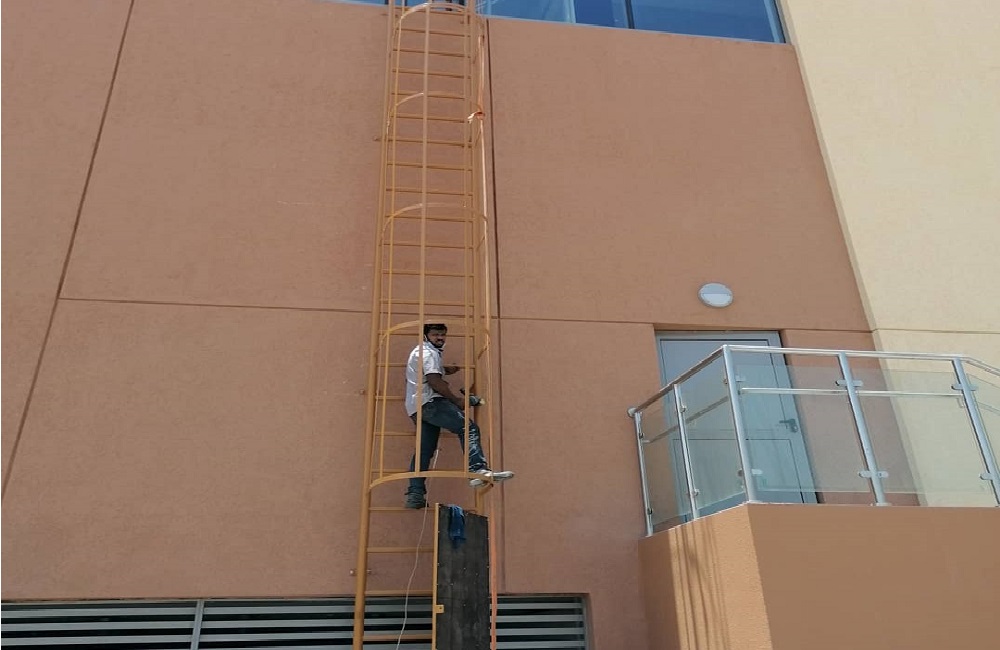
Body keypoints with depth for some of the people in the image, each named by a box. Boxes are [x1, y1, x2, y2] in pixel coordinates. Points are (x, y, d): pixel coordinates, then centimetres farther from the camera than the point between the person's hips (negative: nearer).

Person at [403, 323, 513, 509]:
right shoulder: (428, 352, -5)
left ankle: (415, 495, 6)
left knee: (424, 451, 9)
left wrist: (444, 369, 32)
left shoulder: (420, 351, 28)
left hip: (417, 408, 11)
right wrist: (457, 400, -10)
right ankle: (479, 470, -34)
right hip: (429, 402, -11)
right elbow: (433, 381, -16)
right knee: (468, 427, -20)